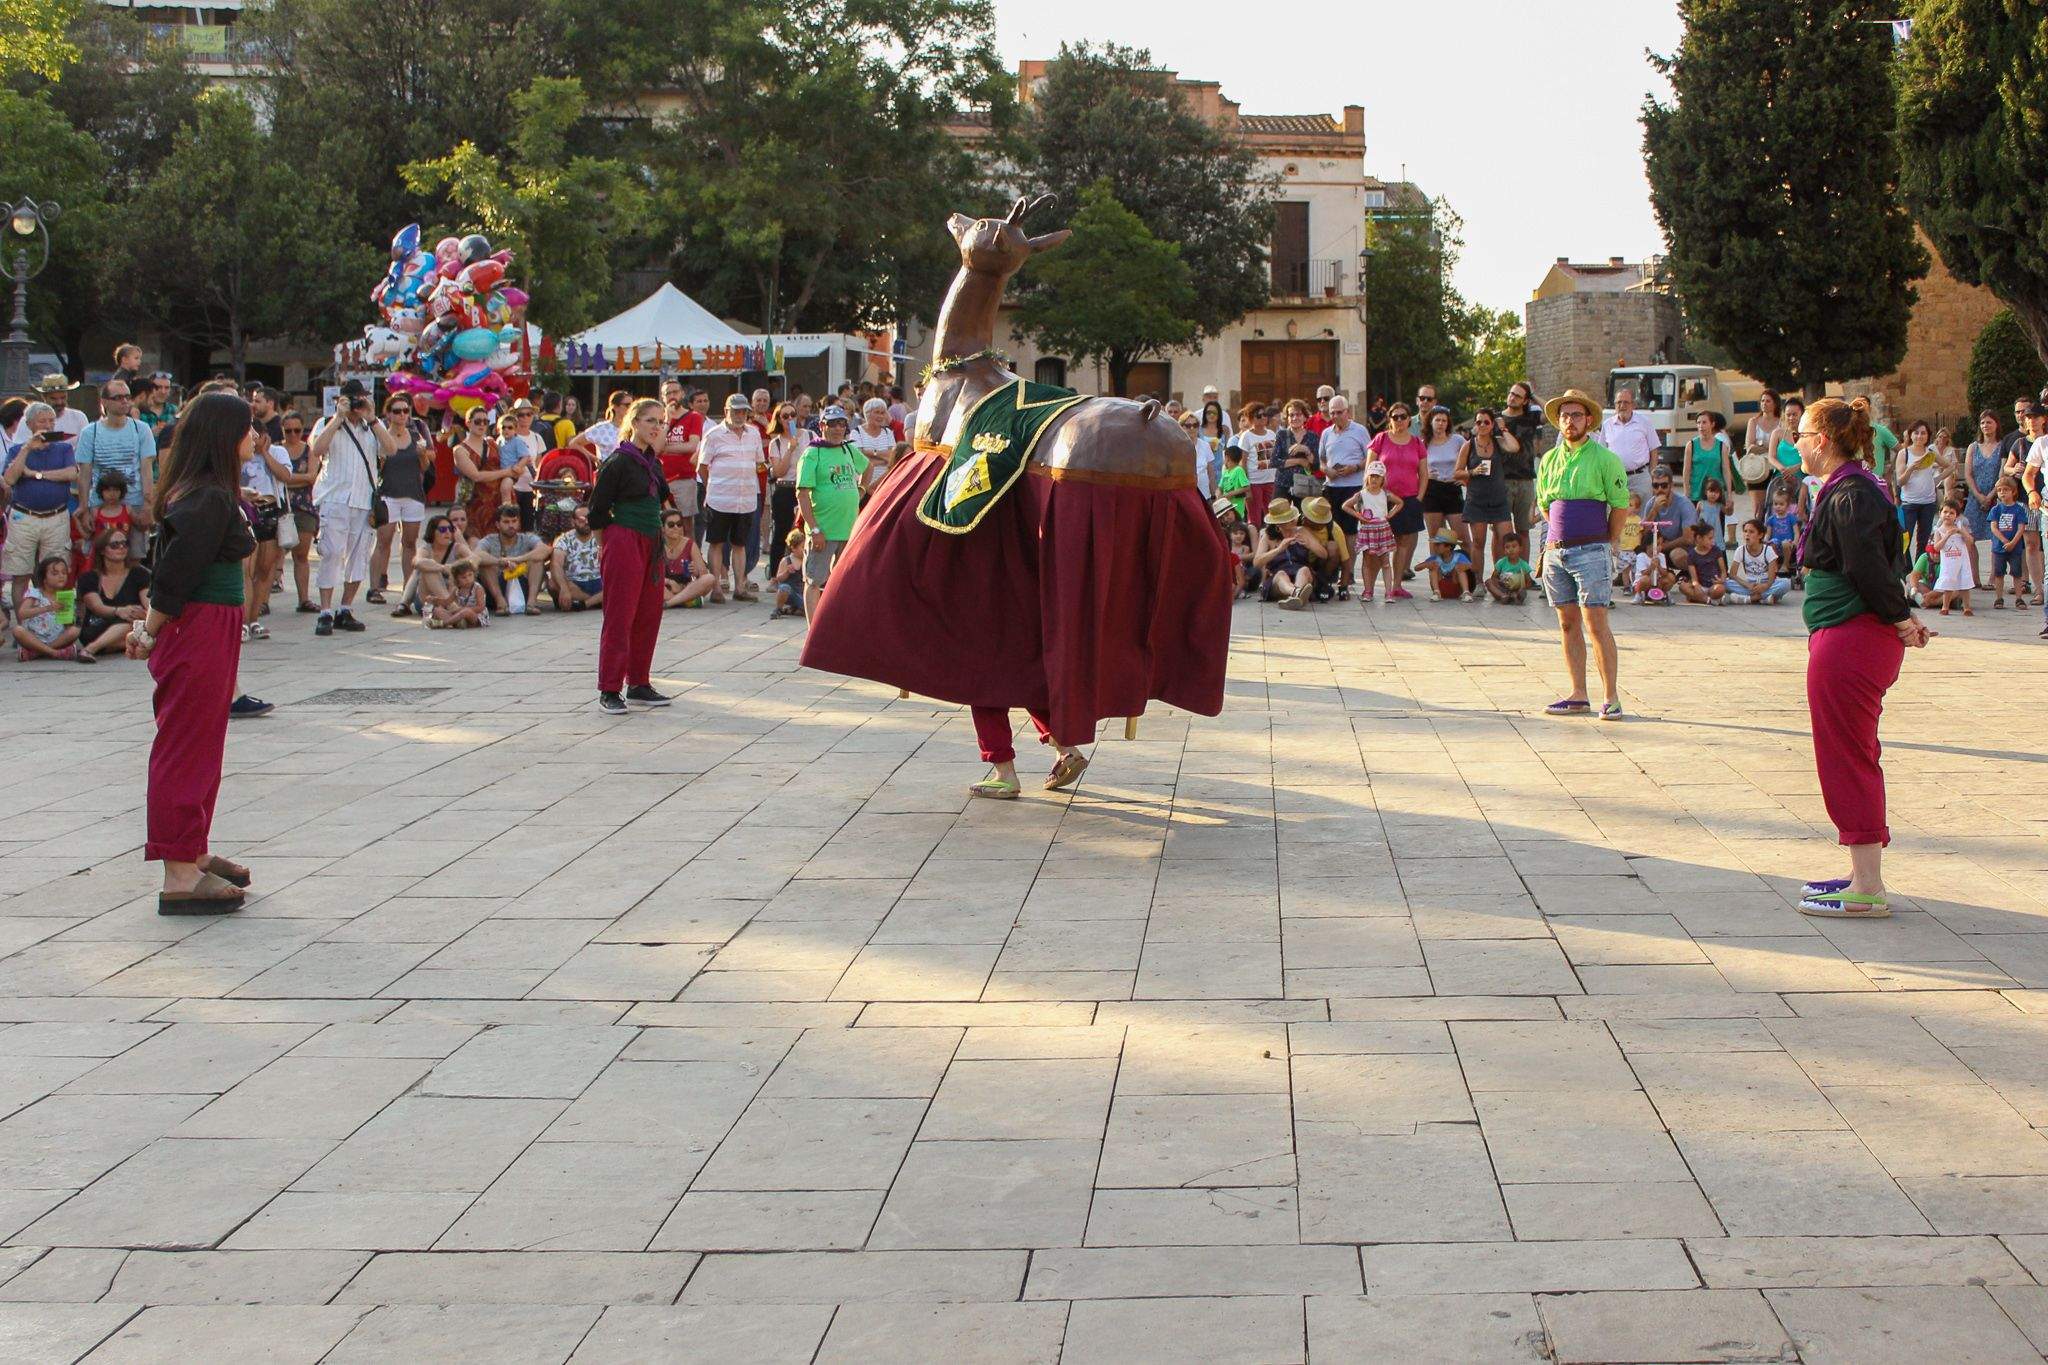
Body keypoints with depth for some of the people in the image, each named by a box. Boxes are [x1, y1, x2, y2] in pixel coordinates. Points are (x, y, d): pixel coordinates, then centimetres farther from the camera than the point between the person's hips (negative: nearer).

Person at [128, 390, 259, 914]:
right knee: (187, 748, -5)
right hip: (201, 632, -10)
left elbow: (172, 571, 14)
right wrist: (151, 633, -7)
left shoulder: (199, 493, 13)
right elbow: (176, 575, -19)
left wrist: (150, 628, 12)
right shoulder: (209, 500, -19)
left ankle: (193, 855, 31)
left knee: (198, 747, 19)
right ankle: (180, 877, -1)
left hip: (210, 632, 10)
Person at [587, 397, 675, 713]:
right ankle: (609, 690, -3)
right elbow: (597, 509, -9)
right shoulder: (618, 461, -11)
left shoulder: (652, 462, 13)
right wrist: (613, 536, -2)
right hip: (624, 542, -8)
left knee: (649, 615, 9)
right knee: (620, 616, -7)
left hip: (651, 544, 8)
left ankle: (639, 684, 18)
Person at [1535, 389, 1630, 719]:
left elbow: (1621, 505, -1)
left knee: (1595, 623, -10)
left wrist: (1605, 544, 4)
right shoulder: (1549, 460, 12)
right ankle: (1578, 695, 13)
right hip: (1555, 552, 6)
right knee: (1568, 624, 8)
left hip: (1592, 551, -6)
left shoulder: (1604, 458, -4)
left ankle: (1612, 697, -7)